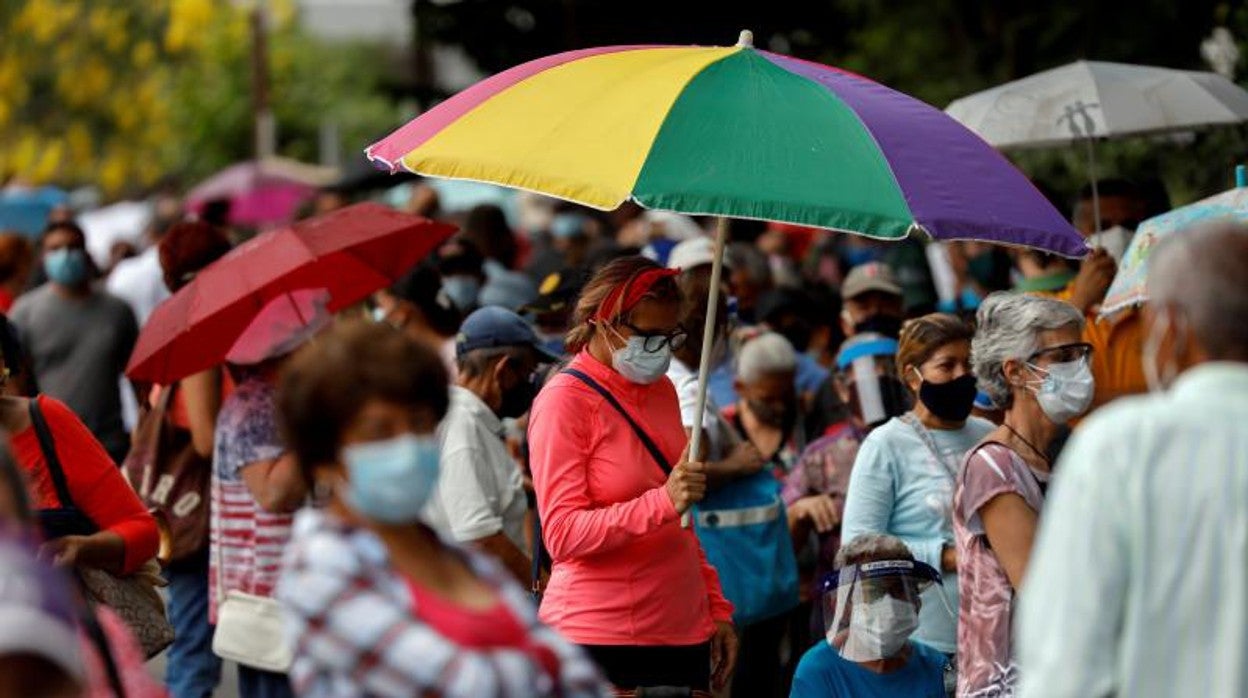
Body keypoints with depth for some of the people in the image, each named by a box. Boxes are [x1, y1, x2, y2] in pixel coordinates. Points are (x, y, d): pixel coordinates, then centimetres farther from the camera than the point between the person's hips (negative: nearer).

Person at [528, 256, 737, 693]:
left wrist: (716, 608, 19)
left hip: (684, 633, 7)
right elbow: (563, 535, -16)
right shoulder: (565, 400, -8)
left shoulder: (662, 390, 14)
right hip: (601, 638, -7)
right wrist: (663, 501, -26)